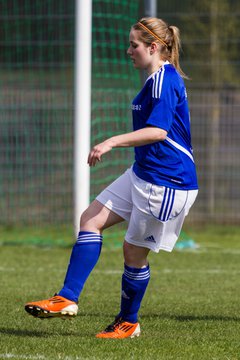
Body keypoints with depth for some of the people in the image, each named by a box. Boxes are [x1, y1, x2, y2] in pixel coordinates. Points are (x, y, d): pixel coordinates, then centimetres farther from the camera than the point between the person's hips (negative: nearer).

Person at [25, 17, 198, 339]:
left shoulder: (164, 80, -18)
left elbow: (158, 131, -29)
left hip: (165, 182, -11)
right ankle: (67, 299, 1)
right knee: (91, 219, 4)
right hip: (143, 174, 11)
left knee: (134, 251, 1)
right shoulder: (159, 79, 14)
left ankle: (128, 322, 20)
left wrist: (112, 142, -29)